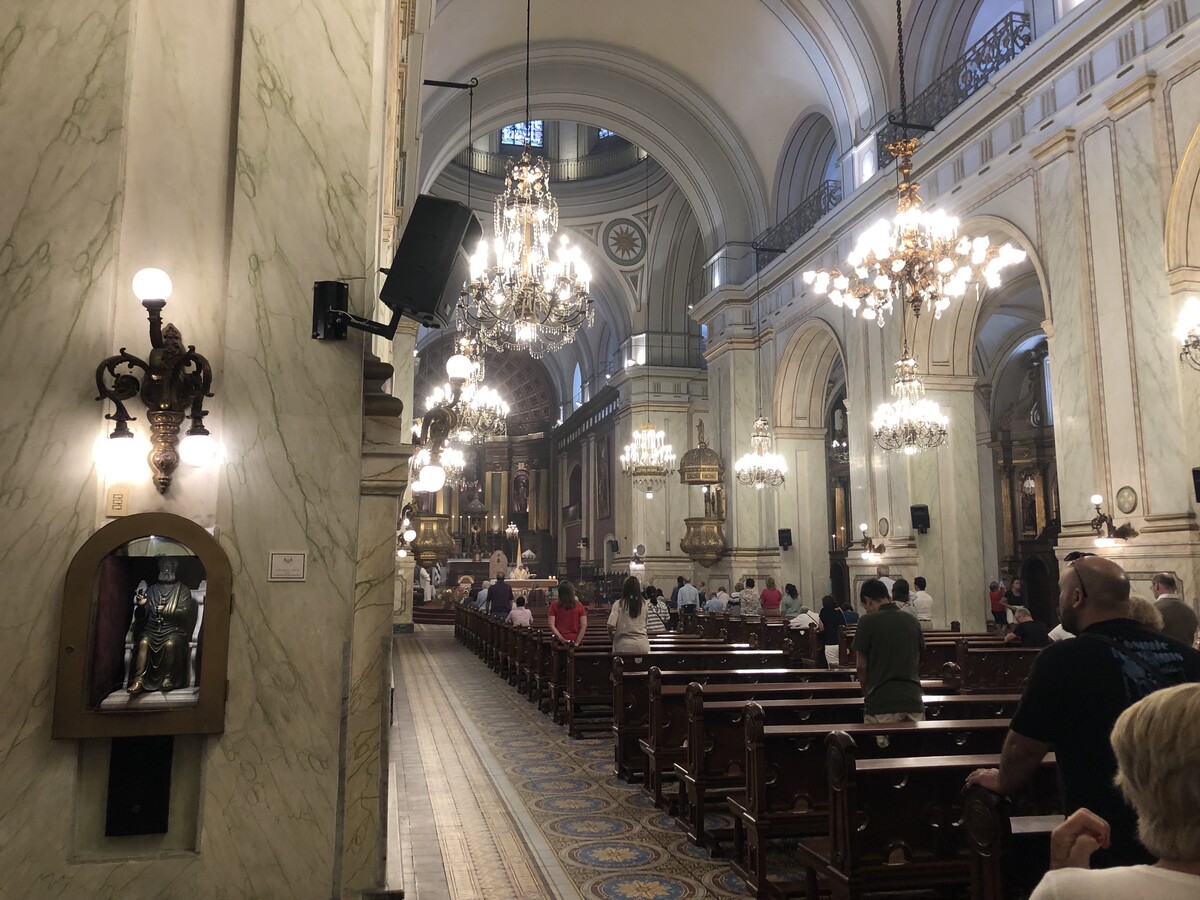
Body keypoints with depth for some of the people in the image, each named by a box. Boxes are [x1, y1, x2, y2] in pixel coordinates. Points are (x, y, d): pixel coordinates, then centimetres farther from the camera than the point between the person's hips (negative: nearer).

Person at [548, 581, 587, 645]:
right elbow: (584, 626, -5)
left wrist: (561, 639, -9)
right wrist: (577, 642, -5)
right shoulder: (579, 605, 0)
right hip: (575, 639, 1)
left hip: (559, 641, 0)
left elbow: (551, 625, -8)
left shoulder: (554, 605, -1)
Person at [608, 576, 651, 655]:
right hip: (642, 644, 3)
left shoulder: (619, 604, -7)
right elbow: (645, 622, 11)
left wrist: (611, 633, 8)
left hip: (624, 646, -2)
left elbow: (611, 626, -12)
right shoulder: (644, 603, 3)